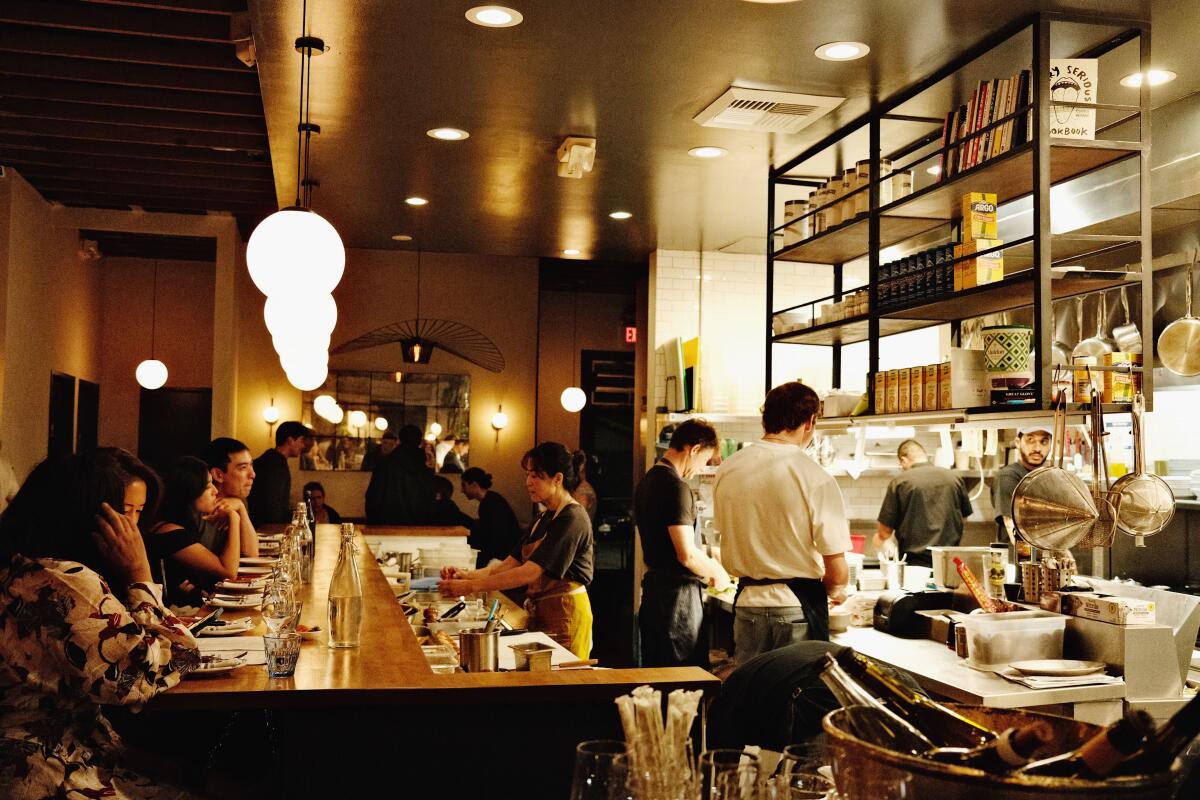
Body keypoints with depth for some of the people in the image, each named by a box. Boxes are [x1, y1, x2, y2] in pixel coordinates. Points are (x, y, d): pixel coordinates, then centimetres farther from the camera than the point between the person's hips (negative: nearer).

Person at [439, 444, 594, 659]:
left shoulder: (573, 519, -17)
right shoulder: (545, 518, 13)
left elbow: (529, 573, -24)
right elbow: (510, 564, 9)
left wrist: (471, 587, -23)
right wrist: (467, 575, -6)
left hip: (565, 615, -8)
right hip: (539, 613, 8)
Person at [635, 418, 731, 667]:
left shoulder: (647, 480, 12)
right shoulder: (675, 486, -18)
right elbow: (687, 555, -22)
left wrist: (707, 563, 20)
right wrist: (716, 573, -4)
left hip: (653, 588, 10)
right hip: (679, 593, -10)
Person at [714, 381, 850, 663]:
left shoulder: (728, 469, 1)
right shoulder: (815, 478, -13)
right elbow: (837, 572, -11)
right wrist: (835, 591, 10)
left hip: (747, 603, 4)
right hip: (798, 608, -4)